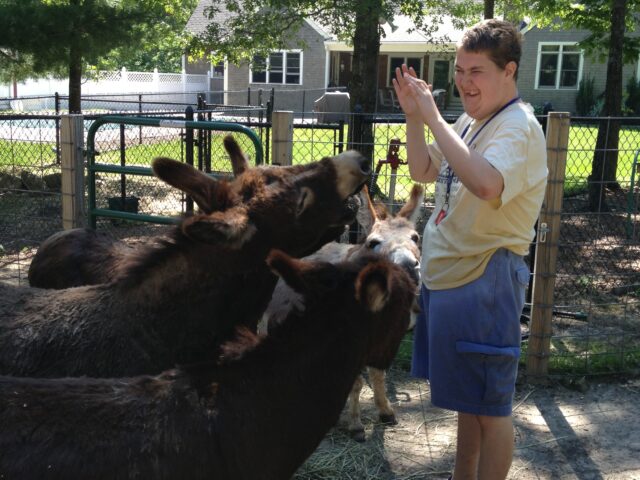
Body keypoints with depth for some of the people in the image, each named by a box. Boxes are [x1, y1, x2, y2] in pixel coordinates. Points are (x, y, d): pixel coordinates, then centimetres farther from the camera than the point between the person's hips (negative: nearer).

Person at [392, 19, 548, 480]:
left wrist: (434, 118, -31)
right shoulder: (470, 121, 9)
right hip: (447, 274, 10)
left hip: (485, 281, -10)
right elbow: (423, 171, 15)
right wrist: (414, 116, 0)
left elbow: (486, 183, -38)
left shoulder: (518, 127, -19)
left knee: (490, 406, 3)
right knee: (466, 396, 23)